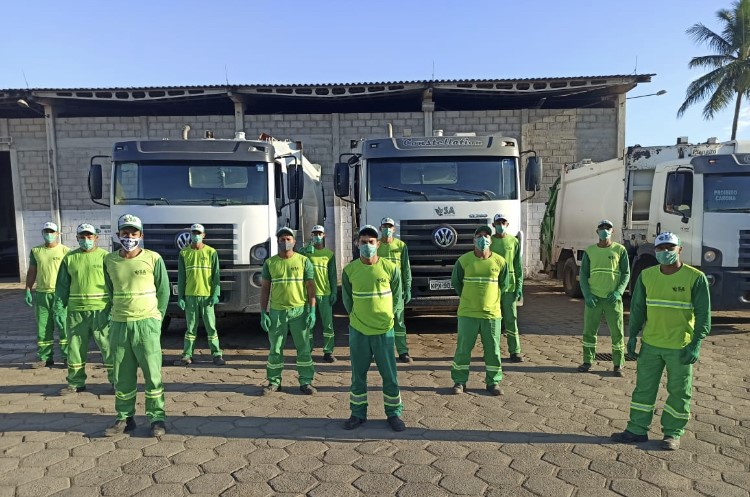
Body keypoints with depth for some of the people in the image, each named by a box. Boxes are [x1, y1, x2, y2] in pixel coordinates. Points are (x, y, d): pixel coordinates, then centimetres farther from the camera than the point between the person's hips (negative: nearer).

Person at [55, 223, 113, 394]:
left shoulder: (105, 256, -1)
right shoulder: (69, 258, 9)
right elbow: (62, 285, 11)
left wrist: (114, 308, -10)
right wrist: (60, 308, 3)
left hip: (101, 310, -3)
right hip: (76, 311, 4)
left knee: (108, 346, 1)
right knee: (75, 347, 12)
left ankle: (115, 381, 11)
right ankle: (76, 383, 25)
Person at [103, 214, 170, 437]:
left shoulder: (153, 259, -5)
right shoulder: (109, 261, 5)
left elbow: (164, 291, 1)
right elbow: (111, 292, 17)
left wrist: (156, 318, 0)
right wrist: (121, 313, 13)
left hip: (146, 323, -3)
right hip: (119, 324, 4)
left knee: (152, 373, 0)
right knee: (122, 375, 10)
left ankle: (156, 417, 10)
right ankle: (125, 418, 23)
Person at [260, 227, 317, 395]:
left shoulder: (303, 261, 1)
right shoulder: (270, 263, 5)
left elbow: (310, 287, 0)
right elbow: (264, 288, 7)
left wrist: (312, 311, -7)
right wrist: (263, 313, 0)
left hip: (300, 311, -1)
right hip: (277, 311, 1)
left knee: (303, 347, 4)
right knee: (275, 349, 8)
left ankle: (306, 381, 15)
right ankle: (274, 382, 20)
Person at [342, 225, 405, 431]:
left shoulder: (390, 268, -8)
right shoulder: (349, 270, -5)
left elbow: (396, 297, 5)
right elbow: (347, 299, 9)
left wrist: (386, 317, 9)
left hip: (384, 330, -1)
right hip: (358, 331, 1)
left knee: (389, 375, 6)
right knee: (358, 375, 11)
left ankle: (394, 413, 22)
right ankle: (358, 413, 25)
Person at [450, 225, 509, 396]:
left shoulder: (500, 261, -2)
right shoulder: (463, 260, -5)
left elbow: (504, 285, 11)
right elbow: (456, 282, 8)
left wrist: (491, 299, 12)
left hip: (491, 313, 1)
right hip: (467, 313, -1)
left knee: (493, 349, 8)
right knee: (463, 348, 5)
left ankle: (493, 382, 22)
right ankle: (459, 381, 17)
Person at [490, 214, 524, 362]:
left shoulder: (514, 241, 5)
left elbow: (518, 266, 5)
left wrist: (519, 287, -2)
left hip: (509, 286, 0)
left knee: (511, 319, -1)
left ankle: (515, 351, 5)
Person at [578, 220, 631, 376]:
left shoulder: (620, 250, 3)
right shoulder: (589, 251, 7)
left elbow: (626, 274, 3)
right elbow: (583, 275, 7)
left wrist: (618, 292, -11)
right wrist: (587, 295, -6)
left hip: (613, 298, -1)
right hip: (593, 298, 1)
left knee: (617, 332, 1)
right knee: (589, 331, 5)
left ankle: (618, 365, 11)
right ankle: (588, 361, 16)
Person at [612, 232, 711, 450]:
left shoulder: (695, 278, -9)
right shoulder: (646, 276, 2)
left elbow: (703, 314, -7)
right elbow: (637, 308, 9)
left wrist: (696, 344, -13)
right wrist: (632, 335, 6)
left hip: (680, 347, -3)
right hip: (650, 344, 4)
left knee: (679, 392, 9)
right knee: (644, 387, 10)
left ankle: (673, 433, 24)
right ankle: (638, 430, 20)